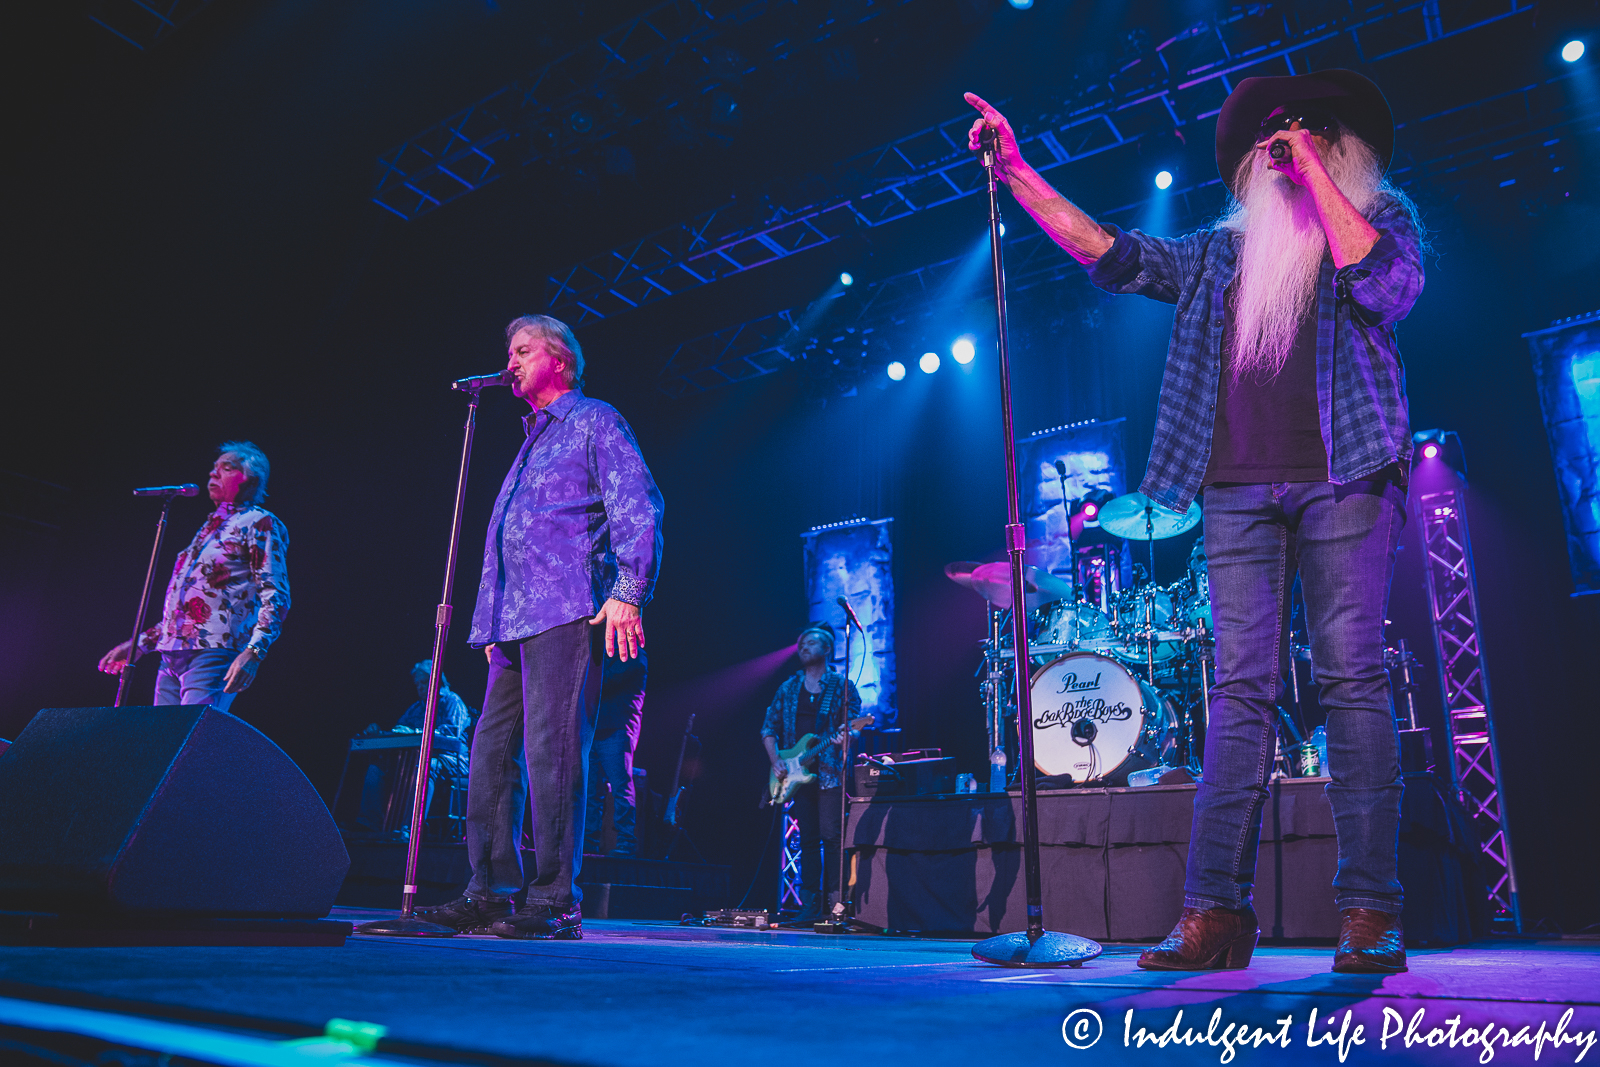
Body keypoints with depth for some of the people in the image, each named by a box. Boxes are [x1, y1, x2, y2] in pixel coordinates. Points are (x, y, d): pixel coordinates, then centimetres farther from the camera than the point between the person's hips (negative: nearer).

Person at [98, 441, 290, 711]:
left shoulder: (259, 523, 1)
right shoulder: (209, 526, 26)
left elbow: (275, 597, -11)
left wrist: (253, 651, -24)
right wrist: (140, 643, 24)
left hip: (213, 653, -8)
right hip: (172, 654, 8)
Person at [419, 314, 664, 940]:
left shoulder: (594, 421, 6)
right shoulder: (530, 444, 29)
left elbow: (637, 507, -7)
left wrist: (628, 592, -18)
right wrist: (489, 626, 21)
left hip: (568, 613, -8)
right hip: (515, 623, 9)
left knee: (551, 751, -12)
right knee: (491, 753, 4)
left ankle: (555, 901, -7)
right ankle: (492, 892, 10)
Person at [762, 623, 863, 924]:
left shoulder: (842, 686, 4)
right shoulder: (788, 688, 14)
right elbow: (769, 727, 15)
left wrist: (843, 736, -24)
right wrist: (775, 761, 2)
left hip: (829, 772, -4)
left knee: (831, 836, -8)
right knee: (808, 839, 5)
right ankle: (810, 905, 9)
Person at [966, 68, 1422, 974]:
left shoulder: (1382, 213, 16)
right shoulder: (1219, 252, 22)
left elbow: (1387, 286, -6)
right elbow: (1104, 250, 15)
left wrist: (1312, 170, 1)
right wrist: (1018, 170, 9)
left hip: (1343, 476, -2)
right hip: (1239, 488, 2)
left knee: (1353, 677, -8)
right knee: (1241, 687, -4)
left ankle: (1372, 912, -3)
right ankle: (1217, 911, -6)